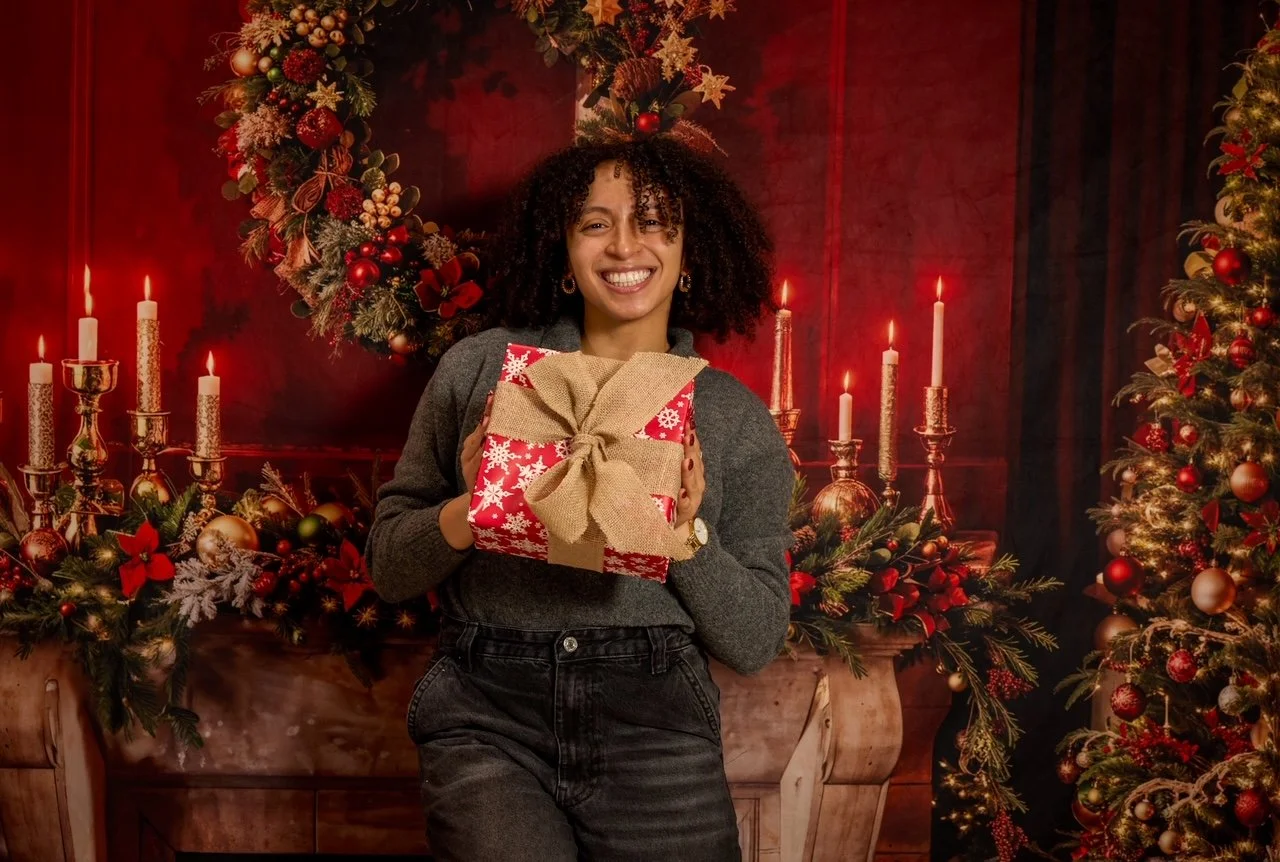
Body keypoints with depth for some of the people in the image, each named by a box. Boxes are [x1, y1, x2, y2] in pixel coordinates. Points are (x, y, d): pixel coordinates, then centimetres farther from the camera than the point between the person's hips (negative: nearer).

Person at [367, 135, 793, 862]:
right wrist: (465, 514, -12)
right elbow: (388, 566, 8)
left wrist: (688, 533, -12)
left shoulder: (738, 419, 7)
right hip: (489, 720, -1)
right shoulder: (480, 368, 6)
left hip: (654, 728, 1)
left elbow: (756, 644, 5)